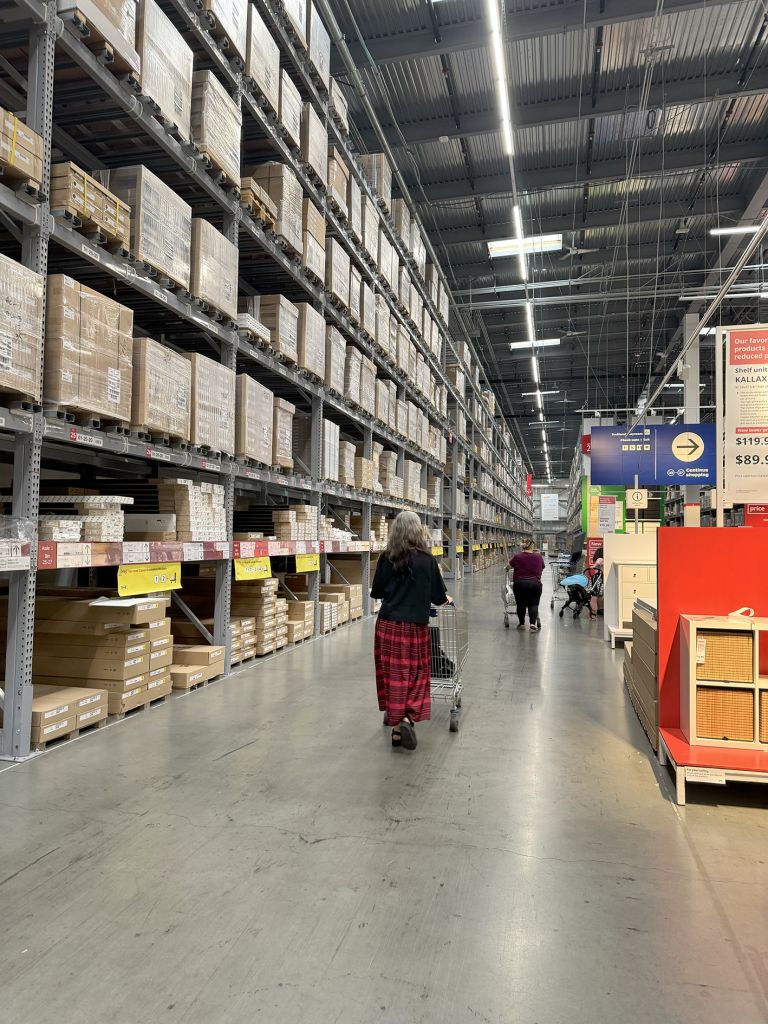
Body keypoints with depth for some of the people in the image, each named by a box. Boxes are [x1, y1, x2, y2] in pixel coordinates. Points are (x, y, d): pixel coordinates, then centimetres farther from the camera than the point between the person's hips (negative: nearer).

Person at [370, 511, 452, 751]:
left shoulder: (386, 558, 0)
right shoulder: (427, 560, -6)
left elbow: (376, 592, 8)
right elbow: (438, 596, 1)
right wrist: (447, 600, 24)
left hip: (387, 624, 2)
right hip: (415, 625, -2)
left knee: (393, 674, 11)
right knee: (414, 675, 8)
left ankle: (397, 724, 13)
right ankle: (407, 719, -9)